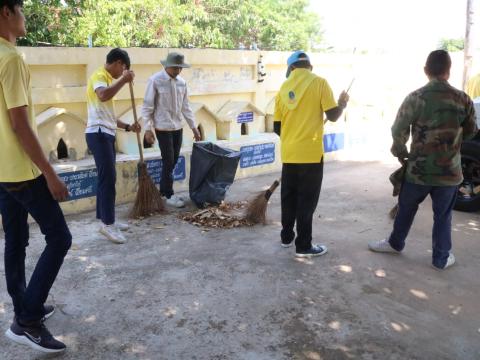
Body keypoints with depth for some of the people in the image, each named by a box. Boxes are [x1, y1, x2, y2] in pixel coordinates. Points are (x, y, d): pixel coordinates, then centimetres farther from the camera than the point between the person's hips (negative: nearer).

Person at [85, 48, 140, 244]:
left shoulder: (107, 79, 22)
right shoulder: (99, 76, -8)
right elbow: (103, 96, -33)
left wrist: (128, 127, 19)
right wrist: (124, 80, -23)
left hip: (106, 134, 10)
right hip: (98, 134, -10)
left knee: (106, 178, 11)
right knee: (108, 178, -11)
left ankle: (106, 220, 18)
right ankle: (107, 224, -7)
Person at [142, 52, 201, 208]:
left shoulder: (182, 82, 5)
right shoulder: (155, 80, -11)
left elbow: (186, 106, 11)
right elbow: (147, 107, -10)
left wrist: (194, 127, 9)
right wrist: (148, 129, -16)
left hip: (178, 127, 6)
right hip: (163, 128, -6)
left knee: (173, 161, 10)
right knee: (168, 161, -3)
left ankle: (163, 191, 25)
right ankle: (169, 195, 10)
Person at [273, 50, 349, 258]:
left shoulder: (284, 88, 7)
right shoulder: (319, 83, -5)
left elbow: (277, 127, 9)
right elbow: (333, 116, -8)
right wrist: (342, 104, 13)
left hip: (289, 153, 4)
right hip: (310, 153, -4)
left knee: (289, 197, 16)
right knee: (307, 200, 3)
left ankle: (286, 237, 28)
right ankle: (304, 246, 9)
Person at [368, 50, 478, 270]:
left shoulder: (416, 98, -11)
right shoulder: (463, 99, -3)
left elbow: (398, 130, -9)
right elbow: (470, 131, 10)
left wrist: (400, 153, 7)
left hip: (418, 169, -1)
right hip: (449, 170, 1)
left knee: (406, 208, 18)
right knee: (443, 215, 12)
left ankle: (395, 243, 35)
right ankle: (441, 258, 22)